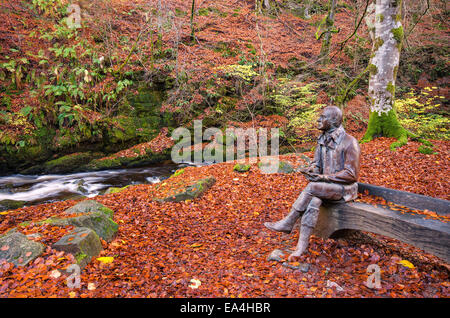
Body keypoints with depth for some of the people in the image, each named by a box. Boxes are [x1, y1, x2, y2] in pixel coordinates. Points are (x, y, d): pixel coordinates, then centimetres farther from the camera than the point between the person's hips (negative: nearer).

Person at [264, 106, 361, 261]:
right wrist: (311, 170, -14)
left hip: (345, 188, -5)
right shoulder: (323, 140, 8)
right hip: (326, 185, 5)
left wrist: (323, 177, -22)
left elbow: (351, 175, -16)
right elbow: (316, 163, 13)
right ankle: (301, 246, -31)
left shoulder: (349, 142, -14)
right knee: (313, 201, -29)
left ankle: (287, 223, -18)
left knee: (312, 187, -32)